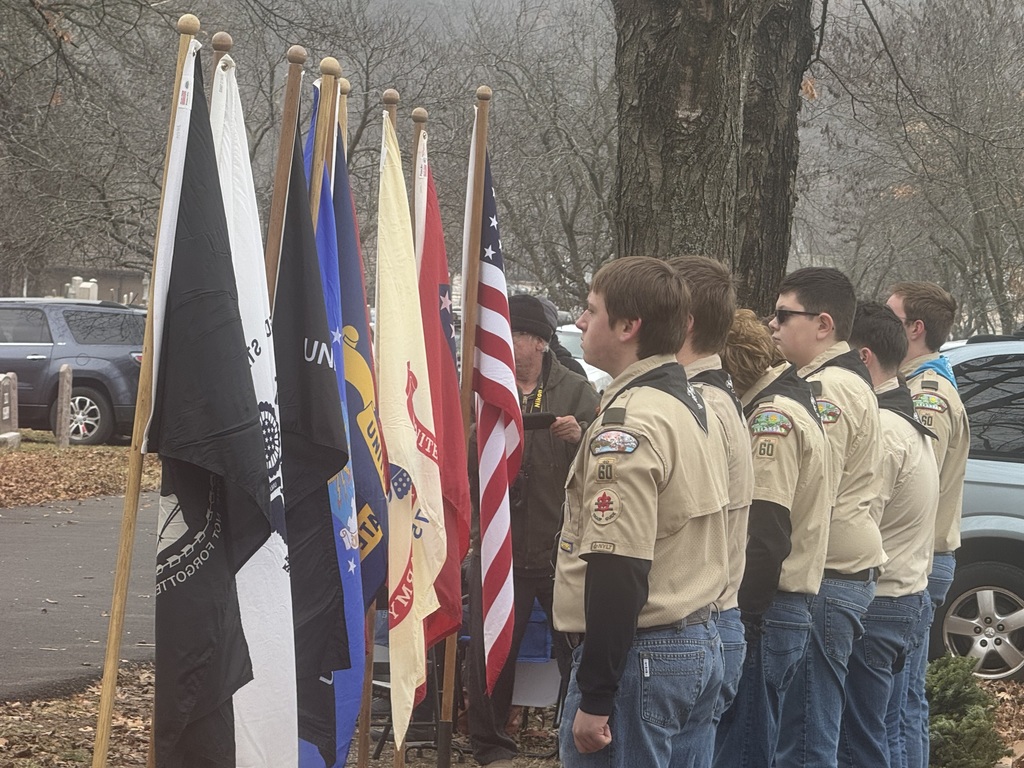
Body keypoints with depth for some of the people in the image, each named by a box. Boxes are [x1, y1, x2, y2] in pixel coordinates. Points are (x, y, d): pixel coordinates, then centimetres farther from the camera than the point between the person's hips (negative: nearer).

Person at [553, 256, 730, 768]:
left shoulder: (627, 423, -17)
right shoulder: (694, 406, 13)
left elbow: (617, 569, -22)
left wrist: (594, 699, -20)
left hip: (640, 656, -10)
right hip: (701, 644, 10)